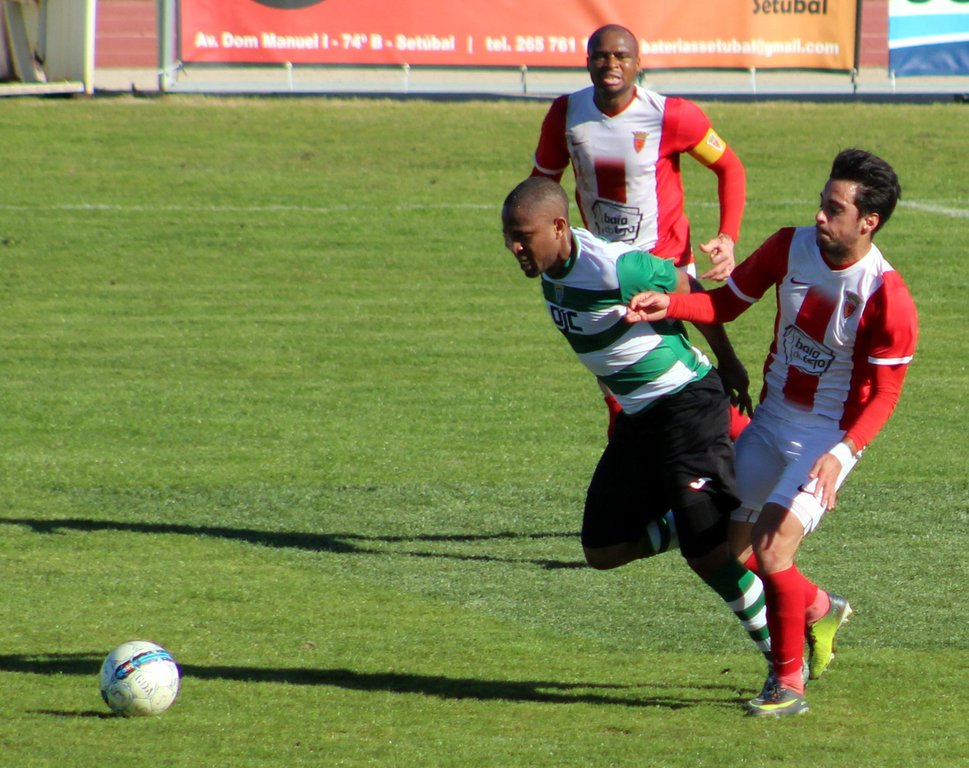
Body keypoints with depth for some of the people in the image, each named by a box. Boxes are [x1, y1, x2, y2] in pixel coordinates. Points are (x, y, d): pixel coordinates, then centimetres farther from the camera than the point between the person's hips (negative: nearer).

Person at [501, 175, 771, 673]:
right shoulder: (552, 265, 0)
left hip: (686, 403, -9)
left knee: (707, 551, -16)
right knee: (603, 551, 6)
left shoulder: (616, 268, -26)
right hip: (639, 416, 9)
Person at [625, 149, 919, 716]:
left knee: (771, 547, -20)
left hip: (832, 435, -6)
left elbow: (885, 394, -16)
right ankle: (818, 609, 33)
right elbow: (727, 302, 3)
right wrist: (668, 305, -15)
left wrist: (840, 453, -30)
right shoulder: (791, 248, -8)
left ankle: (789, 684, -3)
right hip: (773, 419, 6)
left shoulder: (888, 300, -23)